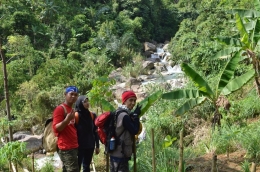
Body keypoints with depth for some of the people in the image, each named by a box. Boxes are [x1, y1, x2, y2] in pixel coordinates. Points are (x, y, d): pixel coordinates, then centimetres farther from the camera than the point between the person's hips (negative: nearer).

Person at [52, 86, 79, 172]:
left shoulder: (71, 110, 18)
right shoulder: (60, 109, -10)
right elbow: (55, 129, -18)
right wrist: (67, 119, -29)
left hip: (73, 147, 9)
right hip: (66, 148, -9)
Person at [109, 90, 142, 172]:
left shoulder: (119, 113, 12)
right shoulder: (124, 115, -19)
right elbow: (134, 131, -16)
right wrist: (136, 116, -9)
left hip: (115, 152, 11)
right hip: (121, 154, -11)